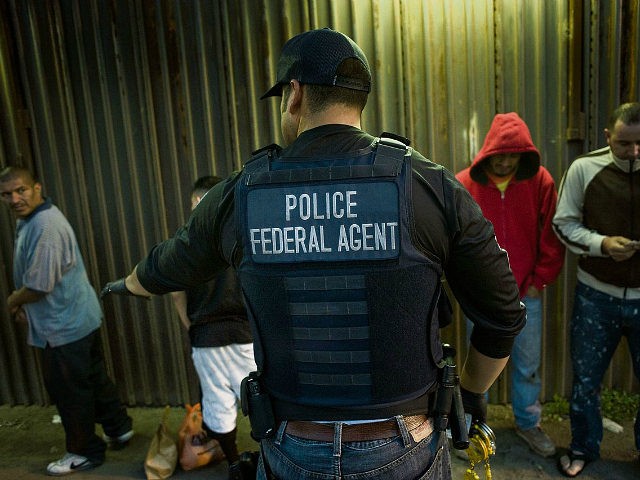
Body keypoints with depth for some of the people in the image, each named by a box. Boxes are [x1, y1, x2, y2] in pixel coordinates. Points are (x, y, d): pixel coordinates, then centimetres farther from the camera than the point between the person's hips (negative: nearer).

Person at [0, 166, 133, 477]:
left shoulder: (44, 226, -24)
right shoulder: (31, 219, 10)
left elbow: (38, 286, -24)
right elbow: (34, 276, 20)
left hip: (63, 326, -10)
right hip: (81, 317, 10)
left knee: (68, 391, 5)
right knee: (93, 378, 20)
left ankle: (85, 452, 23)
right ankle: (118, 428, 35)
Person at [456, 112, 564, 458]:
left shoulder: (540, 181, -5)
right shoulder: (464, 184, -8)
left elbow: (552, 237, 0)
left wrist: (540, 280, -2)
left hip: (527, 292, 1)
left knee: (528, 364, 15)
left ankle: (528, 423, 37)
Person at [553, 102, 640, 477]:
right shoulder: (584, 168, -6)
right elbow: (564, 223, -3)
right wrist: (601, 243, -19)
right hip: (597, 294, 0)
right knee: (585, 378, 13)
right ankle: (583, 448, 35)